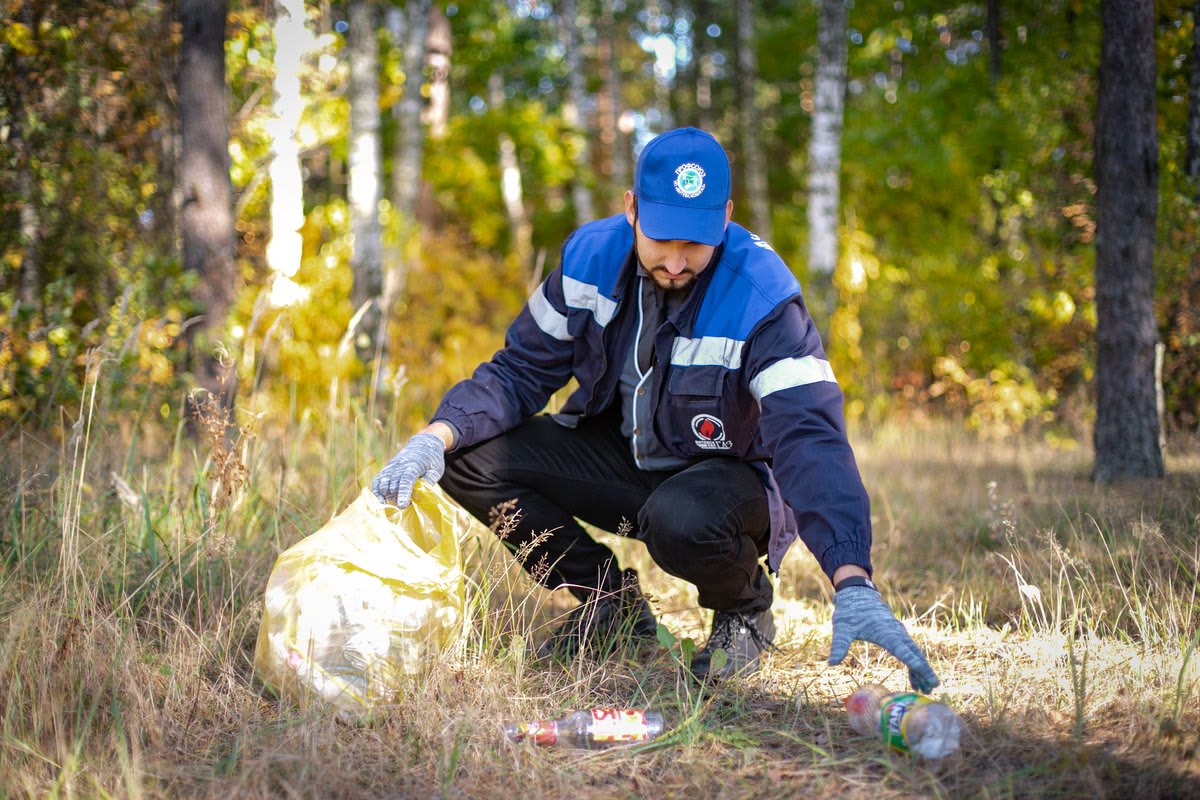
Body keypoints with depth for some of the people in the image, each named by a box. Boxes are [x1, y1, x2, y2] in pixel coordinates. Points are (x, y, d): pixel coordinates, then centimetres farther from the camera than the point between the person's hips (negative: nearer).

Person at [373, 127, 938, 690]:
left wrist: (853, 583, -50)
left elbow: (811, 439, -36)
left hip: (731, 477, -5)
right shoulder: (592, 256, -13)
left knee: (680, 521, -41)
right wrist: (436, 436, -24)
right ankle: (611, 602, 7)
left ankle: (746, 609, -2)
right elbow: (521, 372, -4)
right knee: (468, 457, -13)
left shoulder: (762, 300, -27)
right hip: (621, 462, 5)